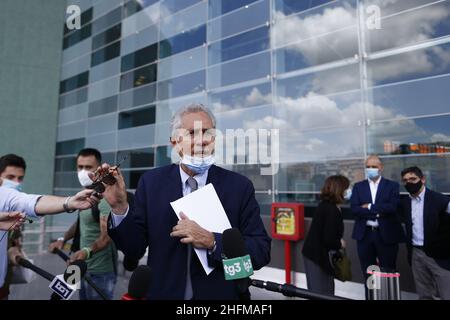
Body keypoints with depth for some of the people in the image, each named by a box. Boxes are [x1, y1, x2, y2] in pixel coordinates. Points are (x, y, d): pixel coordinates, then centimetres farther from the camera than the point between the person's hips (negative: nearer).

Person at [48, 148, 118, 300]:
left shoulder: (105, 196, -20)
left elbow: (106, 236, -28)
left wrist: (87, 251, -44)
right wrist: (63, 239, 5)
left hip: (99, 271, -8)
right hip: (84, 268, 9)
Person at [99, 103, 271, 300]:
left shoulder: (239, 186, -12)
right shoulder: (151, 182, -8)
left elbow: (262, 251, -13)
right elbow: (134, 248, -8)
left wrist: (212, 242, -25)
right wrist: (119, 207, -23)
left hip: (219, 295, 0)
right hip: (163, 293, 1)